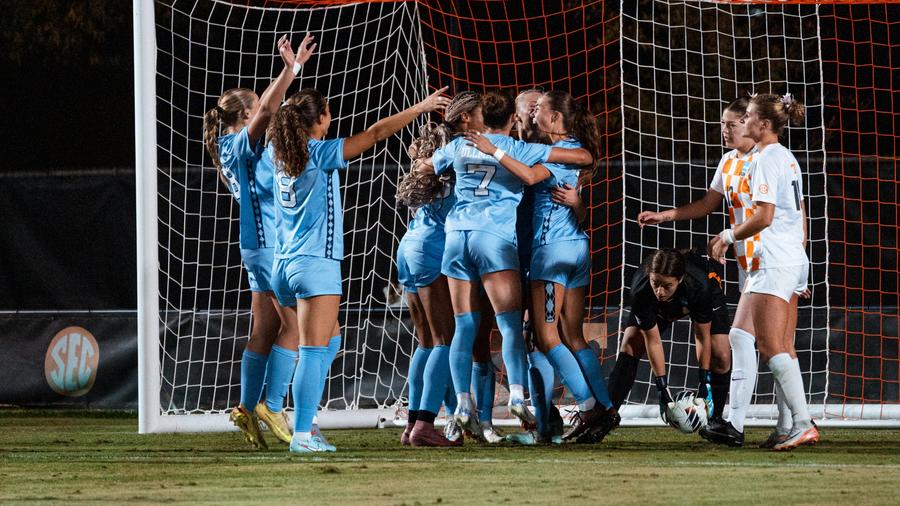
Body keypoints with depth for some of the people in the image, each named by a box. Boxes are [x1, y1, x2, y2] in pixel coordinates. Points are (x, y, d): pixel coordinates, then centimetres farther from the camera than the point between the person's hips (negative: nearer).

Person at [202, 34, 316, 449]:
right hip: (270, 242, -10)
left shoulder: (234, 146, 16)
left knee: (265, 332, 10)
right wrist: (290, 69, -29)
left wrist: (291, 68, 32)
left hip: (263, 247, 10)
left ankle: (248, 408, 10)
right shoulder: (241, 144, -10)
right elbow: (266, 111, -27)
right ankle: (272, 406, -11)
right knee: (293, 326, -9)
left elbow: (268, 110, 31)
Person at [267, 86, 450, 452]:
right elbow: (376, 133, -10)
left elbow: (271, 114, 30)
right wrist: (423, 106, -3)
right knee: (315, 350, -8)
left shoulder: (278, 153, 8)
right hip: (316, 264, -8)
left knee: (330, 338, 22)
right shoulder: (319, 153, -11)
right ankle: (302, 434, -13)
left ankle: (305, 420, 15)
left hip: (285, 264, 8)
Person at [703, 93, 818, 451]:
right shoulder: (787, 158, 17)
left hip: (773, 262, -10)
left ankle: (803, 424, -13)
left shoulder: (766, 160, -12)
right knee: (740, 337, 9)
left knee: (772, 347, -10)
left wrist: (729, 236, -6)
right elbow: (800, 215, 22)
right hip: (793, 259, 10)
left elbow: (764, 217, -19)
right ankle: (735, 425, 6)